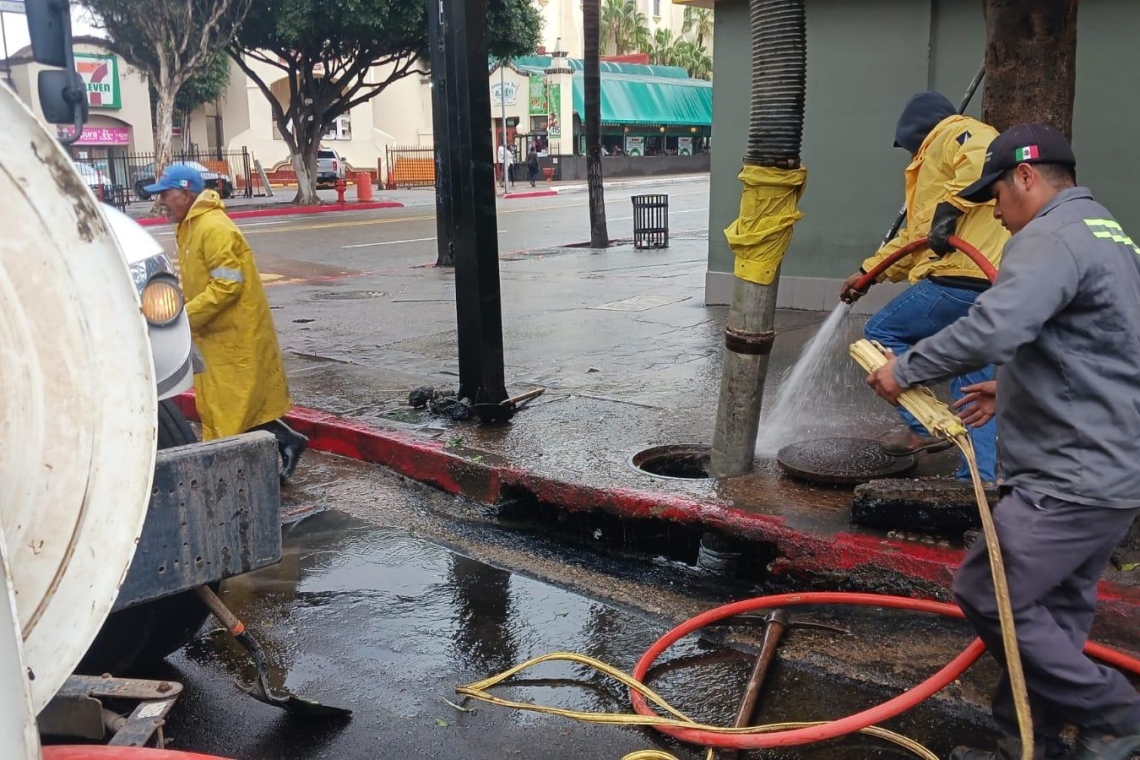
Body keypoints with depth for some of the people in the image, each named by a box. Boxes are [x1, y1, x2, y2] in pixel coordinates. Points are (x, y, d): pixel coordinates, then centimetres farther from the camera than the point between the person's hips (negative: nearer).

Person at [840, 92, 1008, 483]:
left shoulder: (954, 133, 2)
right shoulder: (937, 159, 31)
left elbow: (985, 161, -24)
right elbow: (915, 234, 34)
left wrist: (952, 205, -23)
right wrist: (868, 271, 35)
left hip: (962, 278, -10)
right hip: (995, 290, 10)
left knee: (882, 333, 4)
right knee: (975, 389, 12)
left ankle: (925, 427, 1)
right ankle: (983, 478, 15)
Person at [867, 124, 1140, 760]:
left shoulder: (1052, 237, -16)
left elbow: (992, 328, -32)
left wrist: (906, 369, -20)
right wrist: (1014, 389, 24)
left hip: (1074, 480, -10)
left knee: (987, 594, -4)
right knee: (1053, 613, 14)